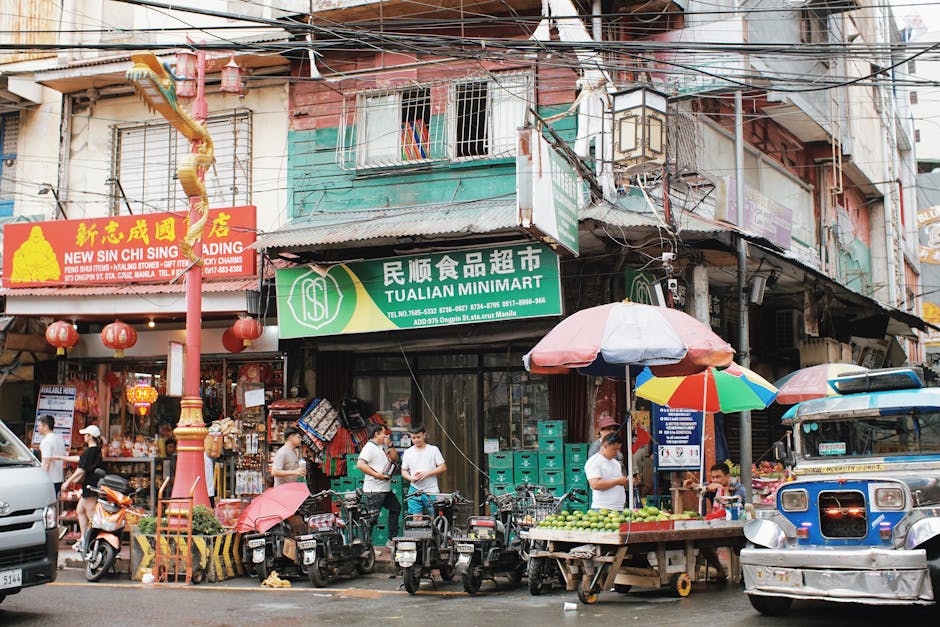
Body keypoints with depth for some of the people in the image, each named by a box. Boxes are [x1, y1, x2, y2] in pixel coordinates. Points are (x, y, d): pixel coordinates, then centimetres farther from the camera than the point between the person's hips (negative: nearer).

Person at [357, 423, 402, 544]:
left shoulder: (383, 446, 15)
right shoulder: (369, 447, -14)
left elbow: (395, 459, 17)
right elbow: (360, 464, -25)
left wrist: (390, 445, 3)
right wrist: (376, 474, -23)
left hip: (385, 488, 10)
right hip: (374, 490, -10)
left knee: (396, 508, 21)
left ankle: (393, 538, 30)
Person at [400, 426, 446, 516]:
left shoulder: (433, 449, 2)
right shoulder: (408, 453, 9)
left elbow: (443, 467, 0)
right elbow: (404, 471, 13)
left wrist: (427, 473, -12)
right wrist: (411, 478, -10)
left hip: (432, 491, -2)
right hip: (415, 490, 2)